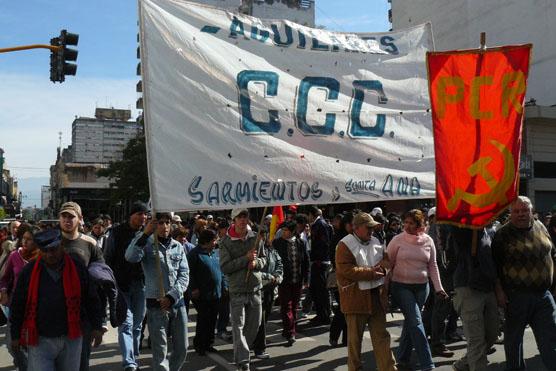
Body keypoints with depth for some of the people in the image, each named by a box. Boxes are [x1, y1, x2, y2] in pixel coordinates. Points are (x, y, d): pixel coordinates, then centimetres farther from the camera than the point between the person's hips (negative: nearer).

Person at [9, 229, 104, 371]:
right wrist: (15, 336, 7)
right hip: (40, 339, -1)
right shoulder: (29, 271, -3)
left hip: (71, 338, 1)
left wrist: (96, 327, 3)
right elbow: (17, 305, 5)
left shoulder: (77, 268, -2)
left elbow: (91, 299, 4)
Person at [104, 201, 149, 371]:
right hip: (122, 285, -3)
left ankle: (134, 356, 26)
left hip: (141, 284, 3)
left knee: (137, 324, 11)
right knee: (126, 323, -7)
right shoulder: (117, 232, -3)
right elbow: (108, 258, 1)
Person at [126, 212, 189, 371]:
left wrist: (171, 296, -10)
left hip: (177, 303, 4)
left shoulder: (178, 246, 9)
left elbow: (184, 275, 3)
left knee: (182, 349, 12)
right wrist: (145, 234, -25)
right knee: (160, 352, 1)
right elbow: (131, 257, -22)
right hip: (156, 304, -4)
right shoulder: (147, 244, -1)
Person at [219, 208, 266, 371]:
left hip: (255, 288, 4)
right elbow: (224, 267, -12)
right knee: (238, 325, -6)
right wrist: (245, 258, -19)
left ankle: (241, 350, 34)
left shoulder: (256, 237, 5)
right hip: (237, 290, -4)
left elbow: (264, 258, 13)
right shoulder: (226, 242, -6)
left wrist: (256, 262, -10)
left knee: (254, 324, 12)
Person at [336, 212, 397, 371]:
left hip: (377, 296, 6)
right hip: (356, 297, -6)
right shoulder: (345, 245, -11)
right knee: (355, 338, 7)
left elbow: (385, 259, 23)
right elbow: (345, 269, -19)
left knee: (381, 335, 10)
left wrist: (382, 266, -2)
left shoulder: (376, 242, 11)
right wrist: (371, 272, -19)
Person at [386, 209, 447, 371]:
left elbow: (433, 266, 7)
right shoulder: (398, 240, -7)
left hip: (422, 287, 3)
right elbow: (388, 263, -2)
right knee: (416, 321, -10)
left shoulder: (428, 241, 1)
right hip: (401, 286, -3)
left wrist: (438, 288, 2)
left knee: (410, 322, 10)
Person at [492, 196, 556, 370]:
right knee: (513, 337, 9)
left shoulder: (540, 227, 8)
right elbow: (494, 264, -6)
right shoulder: (503, 234, -6)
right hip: (516, 295, -3)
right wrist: (499, 290, -10)